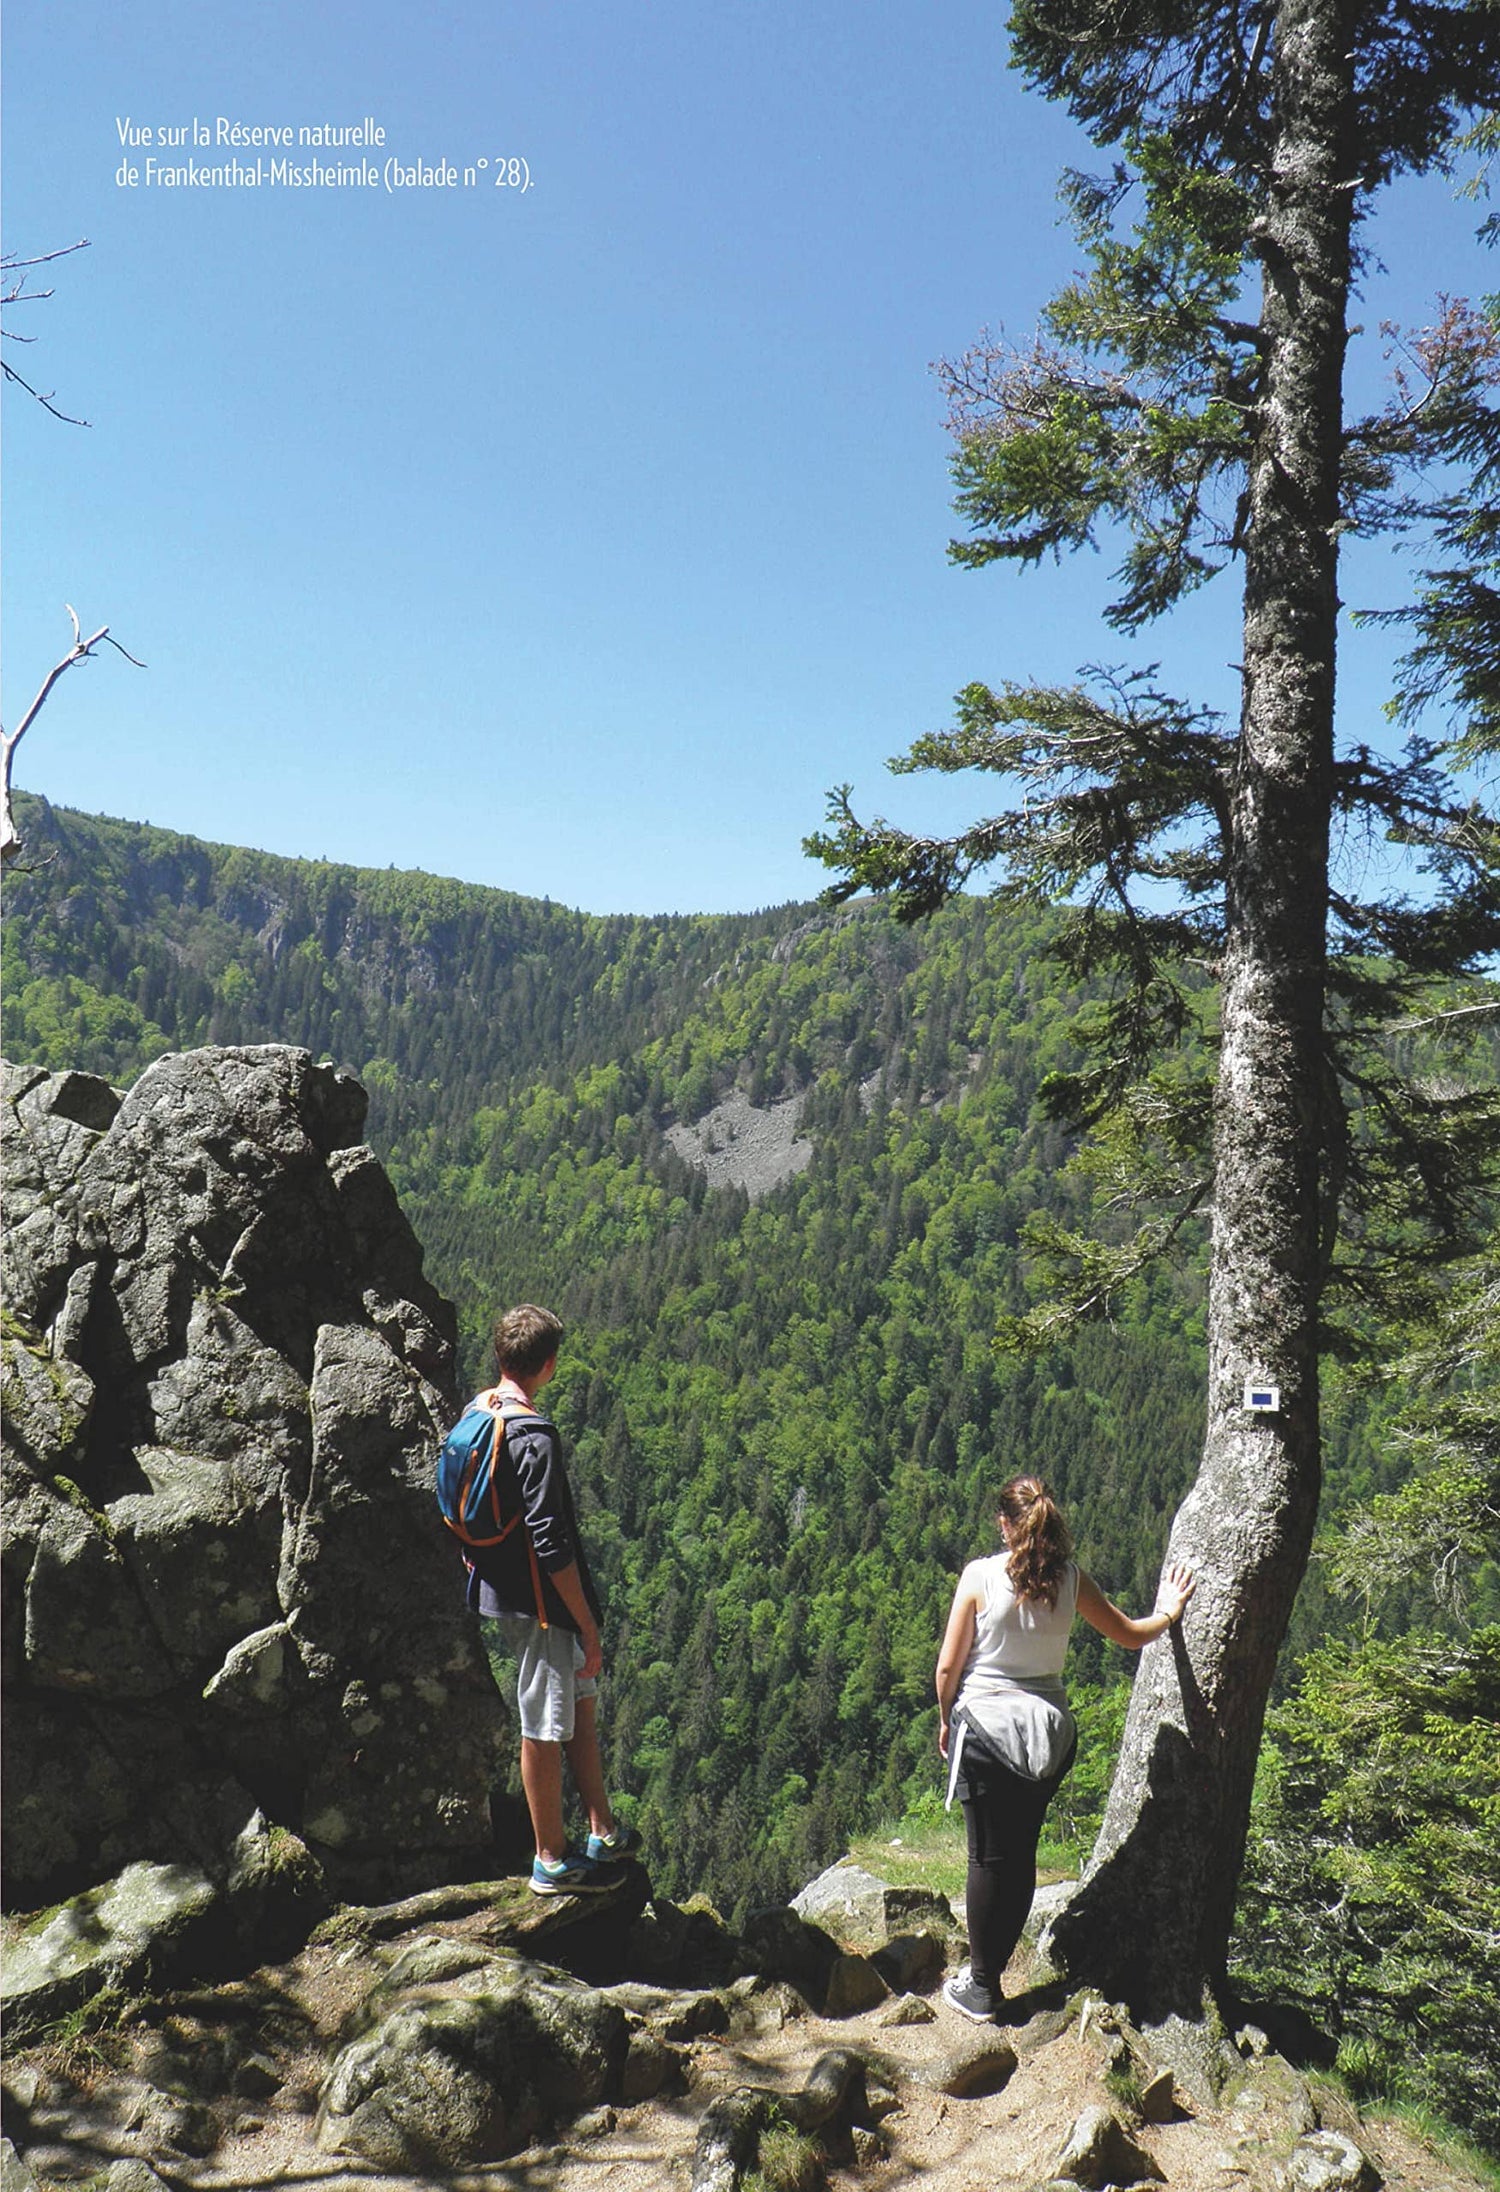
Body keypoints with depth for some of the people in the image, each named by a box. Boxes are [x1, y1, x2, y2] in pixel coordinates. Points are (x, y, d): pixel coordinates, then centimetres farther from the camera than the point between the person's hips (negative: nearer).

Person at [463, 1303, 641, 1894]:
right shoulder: (534, 1436, -24)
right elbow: (549, 1542, -25)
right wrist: (588, 1624, -18)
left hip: (500, 1589, 9)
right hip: (537, 1602, -9)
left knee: (582, 1702, 20)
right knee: (547, 1728, 5)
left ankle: (604, 1831, 31)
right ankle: (552, 1862, 19)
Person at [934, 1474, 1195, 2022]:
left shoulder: (980, 1576, -12)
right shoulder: (1070, 1578, -2)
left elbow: (949, 1666, -8)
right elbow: (1131, 1635, 11)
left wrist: (945, 1720, 9)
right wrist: (1168, 1614, 31)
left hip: (985, 1725, -3)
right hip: (1050, 1732, 3)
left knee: (988, 1856, 6)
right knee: (1022, 1854, 14)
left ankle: (980, 1989, 14)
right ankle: (991, 1971, 24)